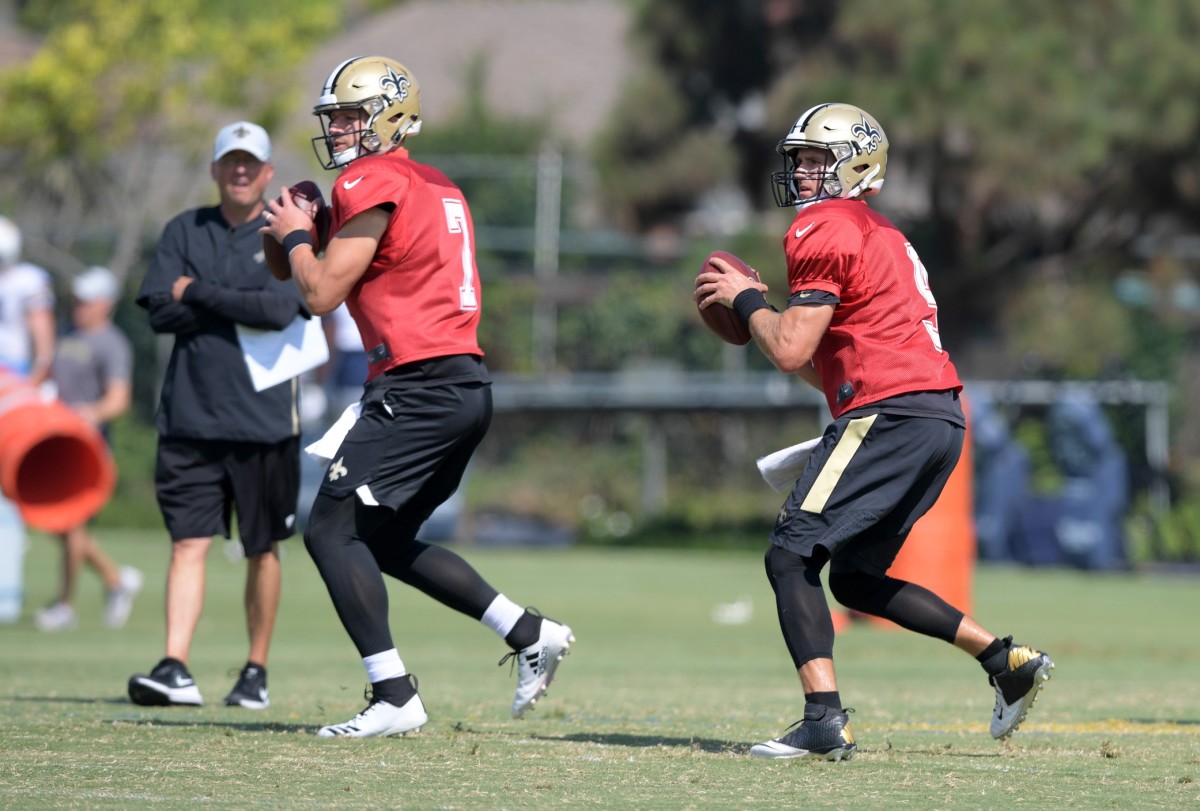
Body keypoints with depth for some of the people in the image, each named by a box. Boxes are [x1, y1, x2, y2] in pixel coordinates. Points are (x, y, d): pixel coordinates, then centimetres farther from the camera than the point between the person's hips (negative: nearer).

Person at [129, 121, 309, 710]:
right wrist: (244, 307, -8)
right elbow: (160, 312, -2)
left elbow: (281, 310, -15)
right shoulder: (185, 231, 10)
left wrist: (198, 293, -8)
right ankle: (175, 670, -13)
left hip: (264, 419, -1)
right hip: (190, 415, 1)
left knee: (263, 550, 7)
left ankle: (256, 671, 17)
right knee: (188, 543, -7)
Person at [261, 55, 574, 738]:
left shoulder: (375, 184, -9)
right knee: (386, 541, 19)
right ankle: (531, 634, 17)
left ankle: (395, 698, -10)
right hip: (469, 389, 10)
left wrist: (295, 235, 8)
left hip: (421, 386, -10)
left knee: (332, 530, -6)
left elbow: (323, 293, -9)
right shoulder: (439, 188, 20)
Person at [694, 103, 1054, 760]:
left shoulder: (824, 230, -5)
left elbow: (791, 352, -11)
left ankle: (825, 720, -23)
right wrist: (759, 317, 22)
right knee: (855, 579, 19)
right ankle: (1007, 659, 15)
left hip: (891, 413, -10)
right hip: (940, 418, 10)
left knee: (791, 555, -11)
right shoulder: (882, 237, 26)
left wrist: (746, 300, 5)